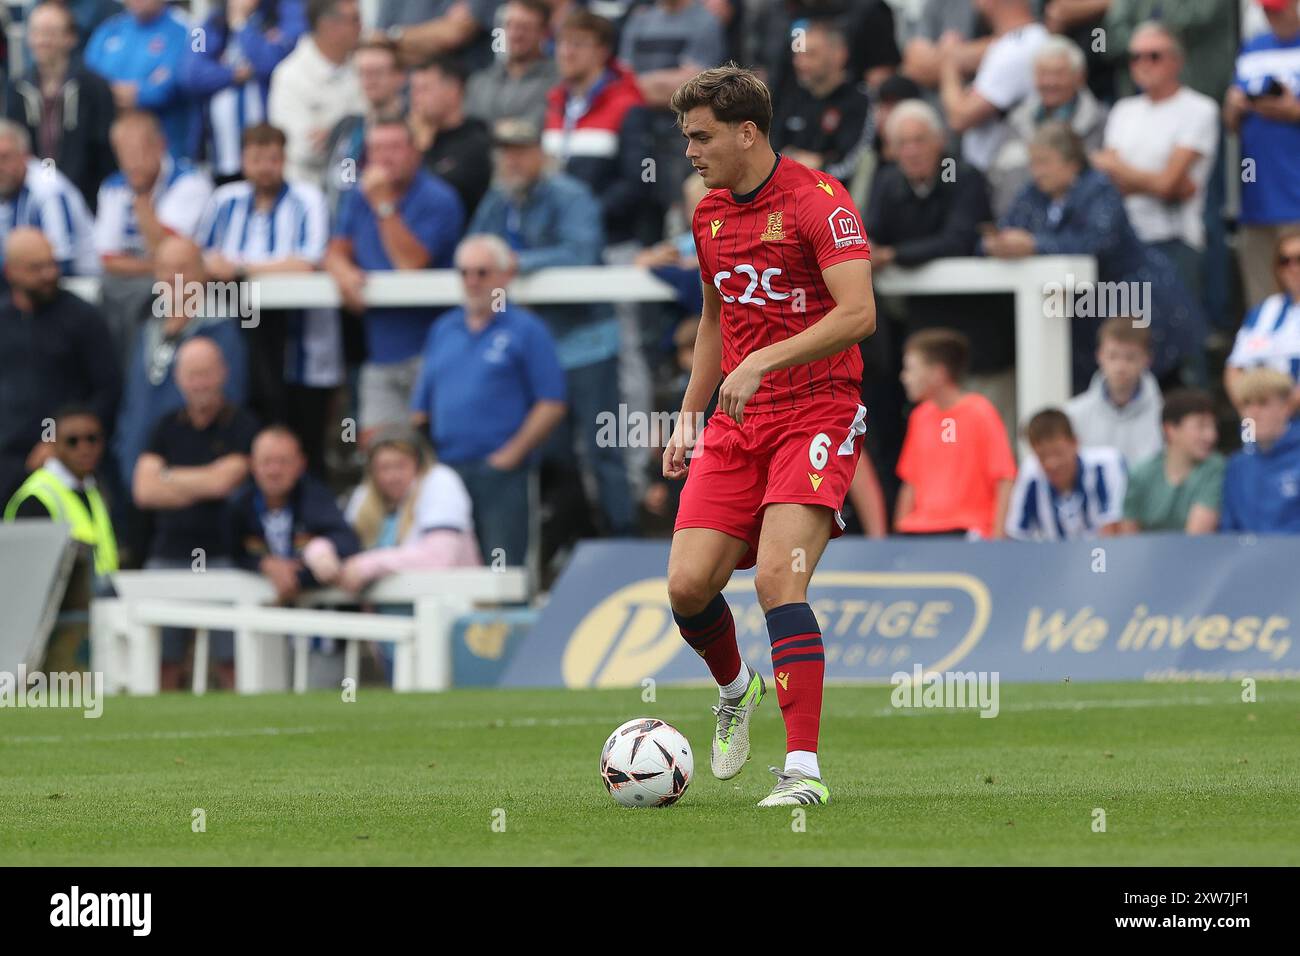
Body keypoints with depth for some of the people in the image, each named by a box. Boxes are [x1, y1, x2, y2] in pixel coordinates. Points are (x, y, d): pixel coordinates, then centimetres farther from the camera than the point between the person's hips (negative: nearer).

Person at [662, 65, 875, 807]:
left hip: (817, 415, -6)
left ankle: (804, 770, -20)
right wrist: (689, 418, 19)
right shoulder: (710, 215, 12)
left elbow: (858, 314, -22)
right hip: (736, 426, 6)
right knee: (688, 584, -5)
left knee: (778, 578, -21)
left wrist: (762, 363, -28)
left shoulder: (819, 201, -12)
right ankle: (735, 689, 28)